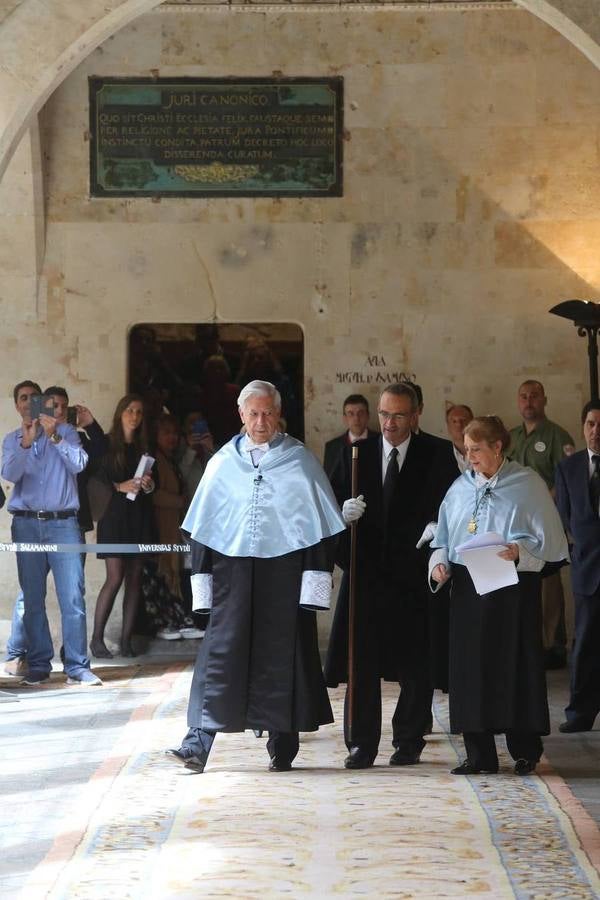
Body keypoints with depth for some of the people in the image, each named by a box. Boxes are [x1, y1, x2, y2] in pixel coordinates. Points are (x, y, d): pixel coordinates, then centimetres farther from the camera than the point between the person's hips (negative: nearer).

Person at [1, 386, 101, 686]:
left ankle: (77, 667, -8)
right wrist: (26, 443, -22)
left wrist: (54, 436, -20)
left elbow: (78, 464, -9)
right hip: (27, 525, 2)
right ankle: (38, 665, 8)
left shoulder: (65, 432, 5)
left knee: (73, 596, -9)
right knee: (32, 598, 3)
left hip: (63, 523, -2)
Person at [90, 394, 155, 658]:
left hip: (139, 517, 5)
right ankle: (97, 638, -4)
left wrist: (149, 485, -5)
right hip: (114, 515, -5)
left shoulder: (144, 447, 14)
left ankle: (126, 639, 5)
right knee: (115, 577, -11)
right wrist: (119, 487, -18)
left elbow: (153, 483, 17)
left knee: (135, 578, 2)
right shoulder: (106, 443, 0)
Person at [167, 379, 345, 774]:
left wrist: (316, 576, -6)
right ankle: (199, 742, -7)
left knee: (281, 655, 3)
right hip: (232, 568, 1)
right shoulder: (224, 462, 8)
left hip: (285, 569, -1)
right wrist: (202, 577, 5)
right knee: (220, 653, -4)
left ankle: (283, 747, 12)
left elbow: (321, 525, 1)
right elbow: (203, 526, 11)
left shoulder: (300, 461, 3)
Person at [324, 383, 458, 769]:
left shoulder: (436, 456, 2)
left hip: (414, 575, -1)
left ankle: (409, 742, 17)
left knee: (416, 665, 5)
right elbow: (333, 502, 7)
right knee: (361, 662, 0)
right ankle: (362, 744, 6)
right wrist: (344, 510, -14)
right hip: (366, 572, 1)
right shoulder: (357, 454, 8)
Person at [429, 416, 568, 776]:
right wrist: (440, 562, -3)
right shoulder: (461, 487, 11)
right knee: (470, 668, 4)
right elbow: (444, 538, 16)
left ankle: (526, 752, 12)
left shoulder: (527, 484, -3)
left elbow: (549, 538, -6)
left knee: (517, 667, 0)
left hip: (513, 588, -4)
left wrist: (519, 550, -22)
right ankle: (480, 754, 11)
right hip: (467, 587, 5)